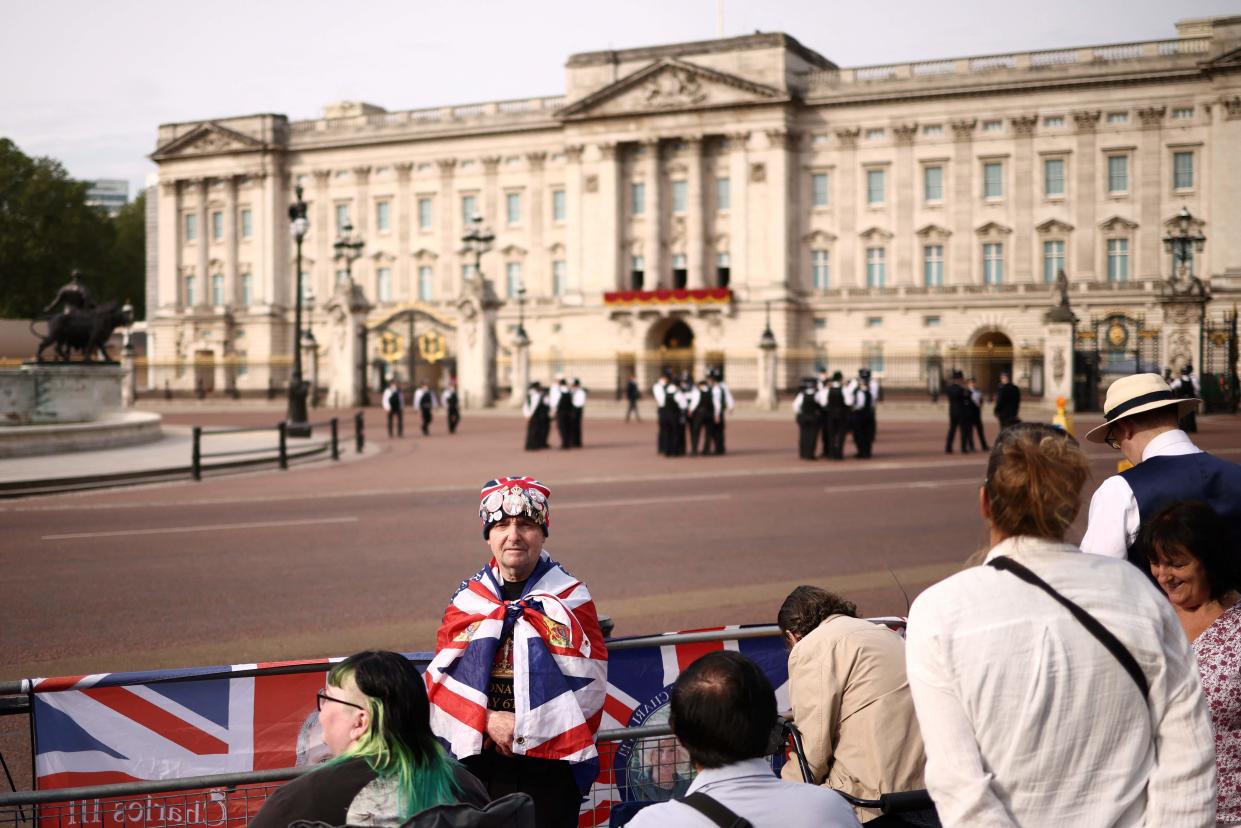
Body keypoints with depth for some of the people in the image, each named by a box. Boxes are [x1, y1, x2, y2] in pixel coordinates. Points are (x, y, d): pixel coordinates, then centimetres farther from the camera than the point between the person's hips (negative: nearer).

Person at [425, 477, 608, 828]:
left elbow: (590, 678, -6)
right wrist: (489, 720, -14)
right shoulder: (468, 598, 5)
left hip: (550, 759, -2)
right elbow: (441, 679, -1)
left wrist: (534, 724, -13)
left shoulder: (570, 597, 0)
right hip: (479, 756, 2)